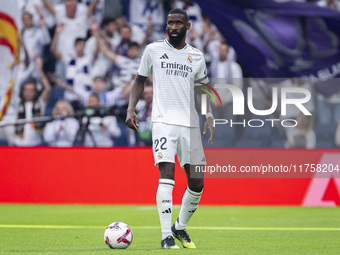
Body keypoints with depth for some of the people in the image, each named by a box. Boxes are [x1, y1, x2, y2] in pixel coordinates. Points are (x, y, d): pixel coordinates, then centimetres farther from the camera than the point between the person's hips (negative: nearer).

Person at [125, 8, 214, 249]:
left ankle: (180, 228, 25)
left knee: (197, 183, 3)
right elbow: (140, 80, 13)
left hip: (190, 124, 3)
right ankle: (166, 236, -17)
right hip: (163, 121, -3)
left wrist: (209, 117, 4)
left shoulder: (197, 56, 12)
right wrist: (131, 108, 0)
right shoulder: (153, 50, 6)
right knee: (167, 175, -19)